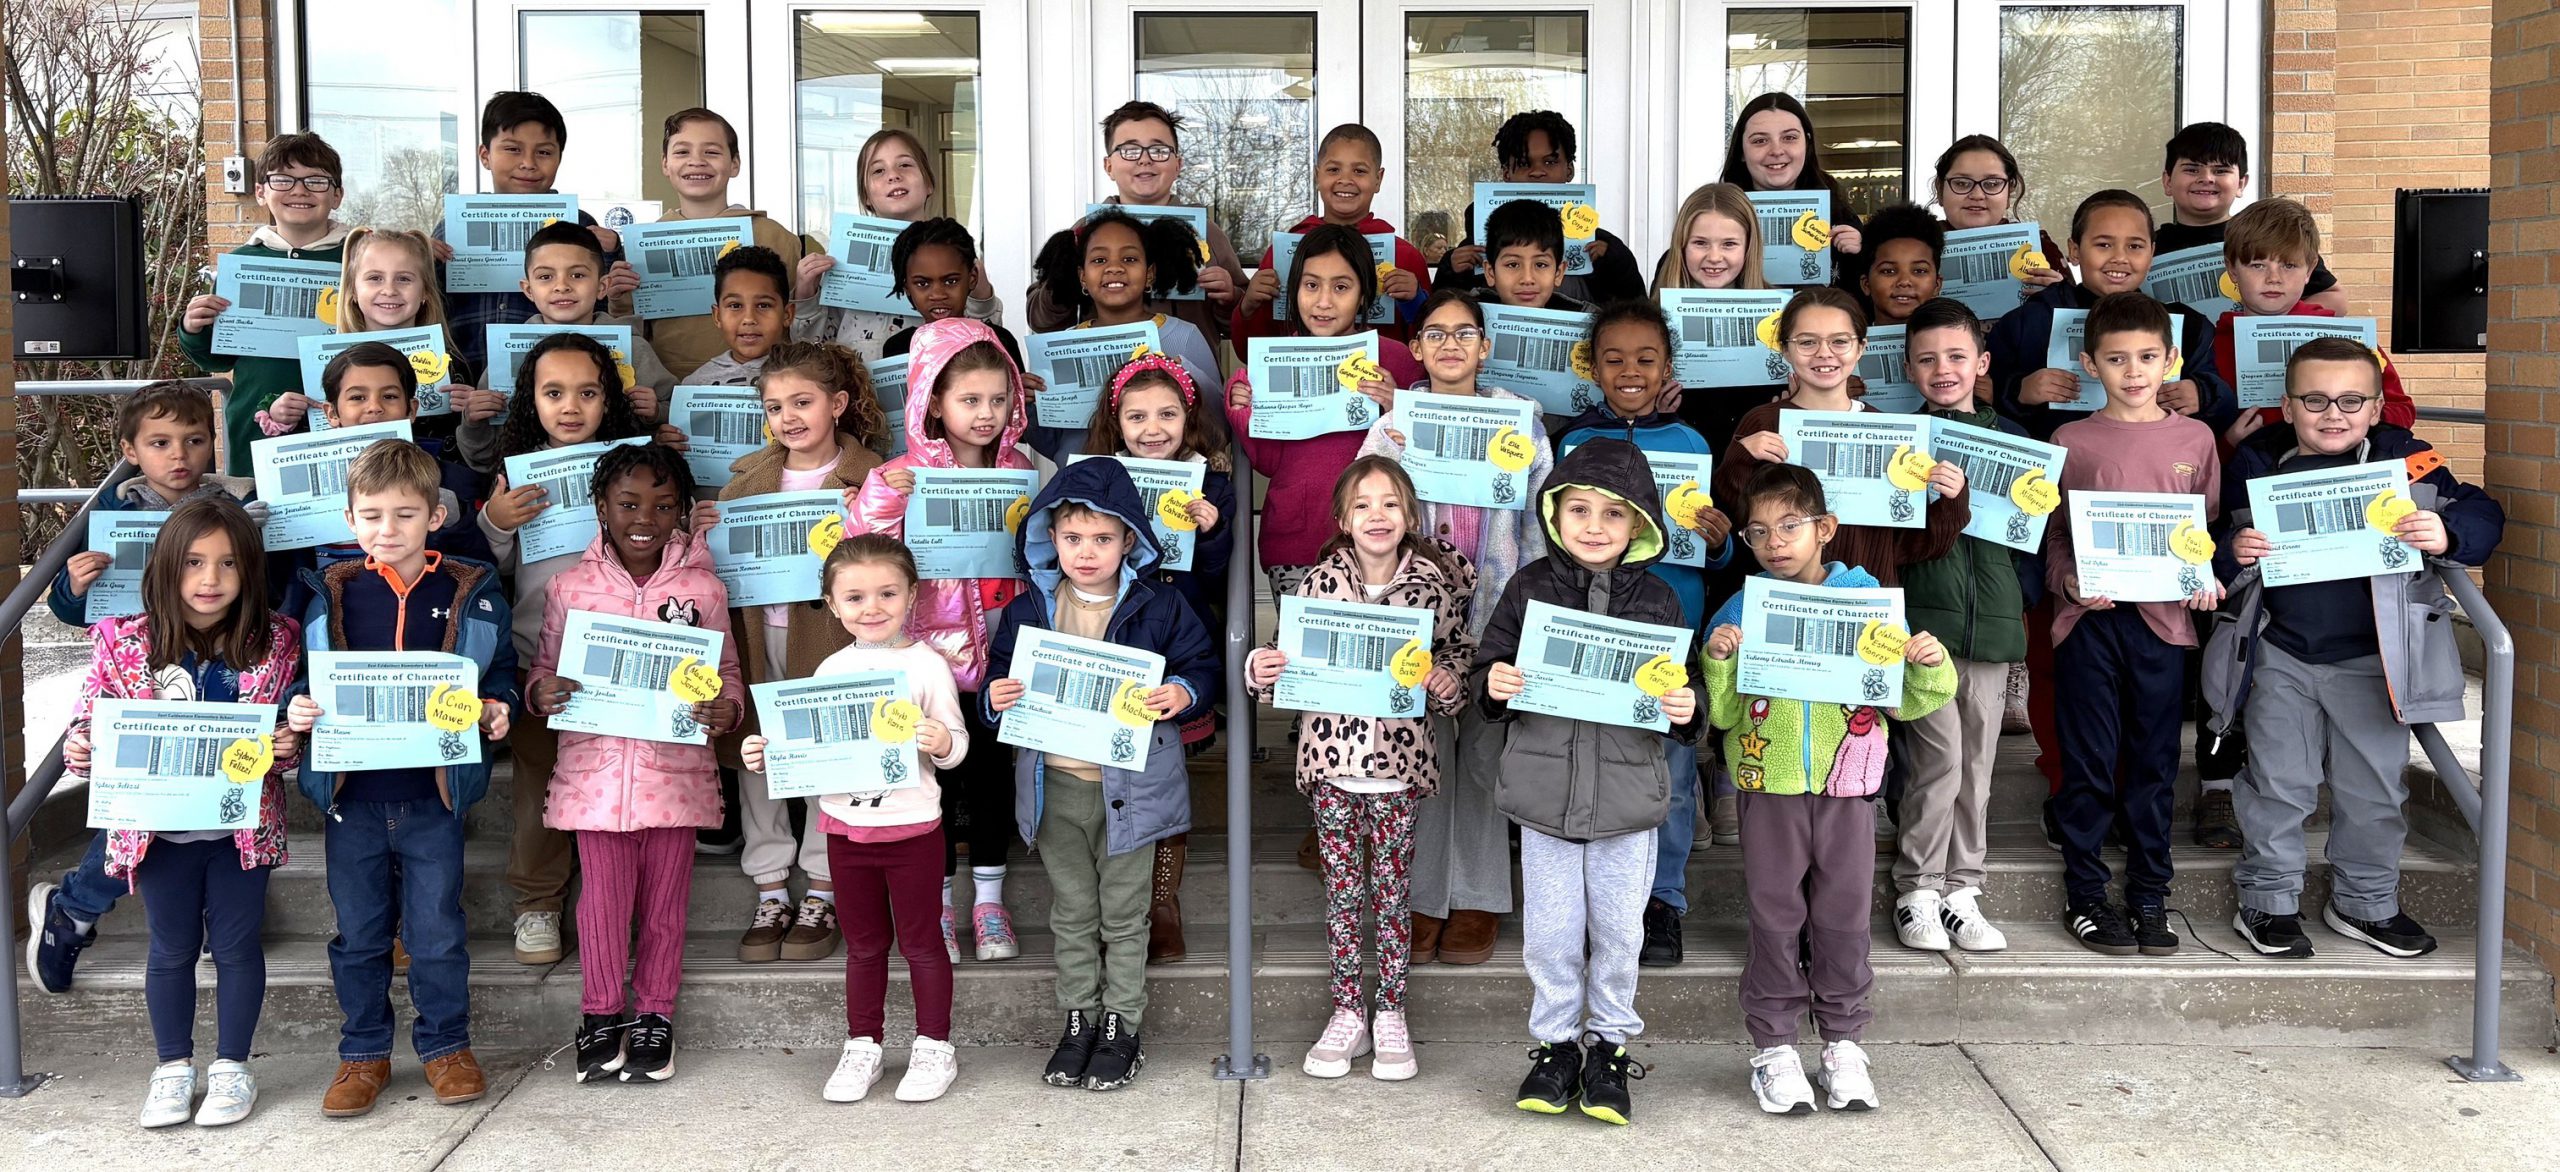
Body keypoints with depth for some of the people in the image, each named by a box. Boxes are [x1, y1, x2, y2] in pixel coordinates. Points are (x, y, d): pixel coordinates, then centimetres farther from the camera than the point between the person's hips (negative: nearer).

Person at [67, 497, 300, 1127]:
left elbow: (297, 731, 1)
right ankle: (174, 1067, 31)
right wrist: (79, 750, -20)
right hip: (157, 827, 1)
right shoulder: (123, 641, -8)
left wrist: (289, 747, -20)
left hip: (244, 827, 0)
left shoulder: (276, 641, -7)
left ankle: (232, 1065, 28)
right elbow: (89, 720, 1)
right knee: (172, 949, 15)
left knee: (236, 944, 11)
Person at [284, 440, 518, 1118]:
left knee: (437, 933, 7)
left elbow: (501, 674, 6)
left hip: (434, 794, -2)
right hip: (352, 796, 2)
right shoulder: (331, 596, 2)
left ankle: (447, 1047, 24)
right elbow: (304, 675, 10)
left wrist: (494, 710, -15)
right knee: (359, 934, 12)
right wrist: (297, 707, -11)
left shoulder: (471, 595, -1)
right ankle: (364, 1054, 27)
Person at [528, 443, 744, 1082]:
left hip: (675, 771, 0)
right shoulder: (568, 588, 2)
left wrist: (728, 707, -13)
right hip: (595, 771, 0)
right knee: (602, 896, 8)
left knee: (665, 899, 11)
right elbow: (542, 668, 10)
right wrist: (540, 691, -12)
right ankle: (601, 1012, 27)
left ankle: (655, 1014, 28)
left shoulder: (704, 590, 1)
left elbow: (728, 673, 7)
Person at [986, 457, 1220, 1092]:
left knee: (1123, 912, 9)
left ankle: (1123, 1023, 23)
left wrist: (1185, 693, -22)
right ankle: (1079, 1018, 28)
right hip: (1054, 784, 2)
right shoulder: (1027, 610, 0)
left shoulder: (1158, 608, -6)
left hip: (1130, 784, -2)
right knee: (1071, 912, 15)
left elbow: (1204, 667, -1)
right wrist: (996, 698, -16)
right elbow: (1000, 678, 6)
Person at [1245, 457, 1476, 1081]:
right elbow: (1294, 657, 6)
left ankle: (1391, 1013, 22)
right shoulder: (1320, 581, -1)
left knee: (1392, 890, 9)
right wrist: (1263, 667, -15)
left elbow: (1461, 651, 7)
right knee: (1343, 889, 10)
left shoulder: (1435, 583, -3)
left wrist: (1449, 680, -14)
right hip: (1332, 761, 1)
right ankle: (1347, 1011, 22)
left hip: (1400, 765, -1)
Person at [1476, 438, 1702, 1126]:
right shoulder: (1530, 588, -1)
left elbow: (1677, 699, 7)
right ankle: (1555, 1045, 25)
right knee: (1551, 933, 8)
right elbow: (1486, 671, 3)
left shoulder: (1658, 600, 1)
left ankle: (1611, 1046, 28)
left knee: (1618, 931, 10)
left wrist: (1685, 712, -14)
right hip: (1544, 789, 0)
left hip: (1627, 793, 0)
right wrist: (1493, 686, -18)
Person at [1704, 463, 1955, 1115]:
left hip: (1849, 786, 1)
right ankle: (1774, 1046, 15)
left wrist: (1929, 668, -13)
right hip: (1769, 787, 0)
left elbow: (1906, 701, 6)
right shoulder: (1741, 612, 0)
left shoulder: (1868, 599, 1)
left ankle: (1842, 1043, 21)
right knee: (1775, 917, 5)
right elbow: (1723, 713, 0)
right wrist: (1718, 663, -17)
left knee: (1843, 917, 8)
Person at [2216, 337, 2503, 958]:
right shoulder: (2255, 463, -4)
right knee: (2278, 786, 8)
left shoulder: (2407, 461, -6)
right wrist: (2235, 554, -23)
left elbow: (2482, 517, -6)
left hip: (2372, 658, 0)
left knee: (2374, 790, 12)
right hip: (2282, 656, 0)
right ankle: (2267, 903, 23)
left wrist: (2448, 535, -27)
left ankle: (2366, 903, 31)